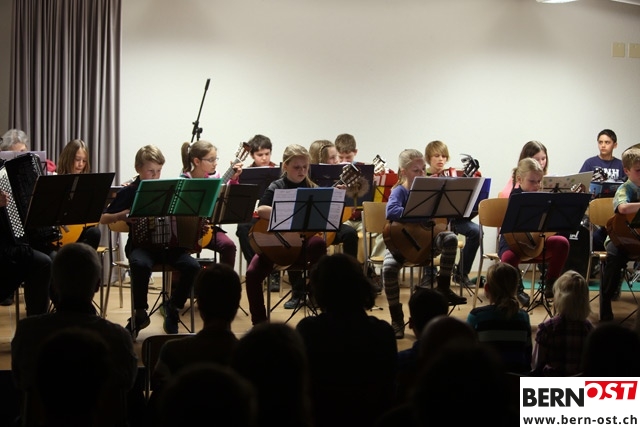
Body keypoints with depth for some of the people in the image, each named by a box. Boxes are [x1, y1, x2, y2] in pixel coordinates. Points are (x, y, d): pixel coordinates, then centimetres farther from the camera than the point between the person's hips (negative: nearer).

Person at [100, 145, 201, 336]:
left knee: (192, 266, -26)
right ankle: (140, 313, -15)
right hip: (141, 245, -3)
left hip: (169, 244, 3)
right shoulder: (129, 192, 5)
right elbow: (103, 219, 7)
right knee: (140, 264, -38)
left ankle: (173, 307, 0)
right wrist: (123, 215, -10)